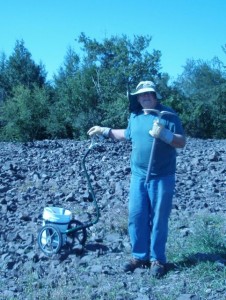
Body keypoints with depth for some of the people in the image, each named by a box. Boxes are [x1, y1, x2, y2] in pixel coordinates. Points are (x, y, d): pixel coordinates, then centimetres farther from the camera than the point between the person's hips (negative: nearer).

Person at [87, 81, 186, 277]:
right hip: (138, 176, 5)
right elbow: (127, 135, 29)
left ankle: (157, 259, 16)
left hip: (162, 178, -5)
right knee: (136, 217, 6)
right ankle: (140, 256, 21)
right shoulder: (134, 116, 10)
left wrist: (163, 134, -27)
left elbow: (181, 142, -11)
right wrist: (104, 131, 27)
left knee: (159, 220, 3)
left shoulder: (168, 115, -7)